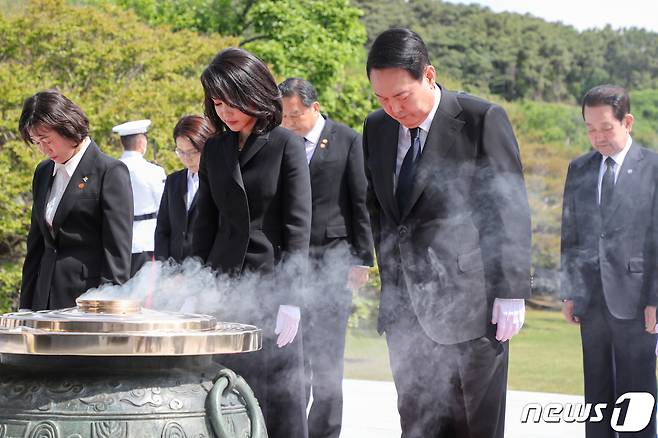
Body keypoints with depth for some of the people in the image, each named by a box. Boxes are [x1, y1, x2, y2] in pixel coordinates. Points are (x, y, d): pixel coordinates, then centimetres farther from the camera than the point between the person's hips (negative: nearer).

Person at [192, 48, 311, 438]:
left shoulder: (286, 145, -3)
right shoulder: (215, 151, 11)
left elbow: (298, 227, -7)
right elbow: (206, 225, 14)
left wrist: (290, 299, -13)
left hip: (272, 288, -4)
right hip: (224, 289, 4)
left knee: (279, 402, -3)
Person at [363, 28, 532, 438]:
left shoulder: (483, 119, -9)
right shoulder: (377, 128, 9)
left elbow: (511, 212, -9)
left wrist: (511, 293, -12)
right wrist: (391, 281, 13)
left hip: (469, 306, -5)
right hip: (405, 310, 6)